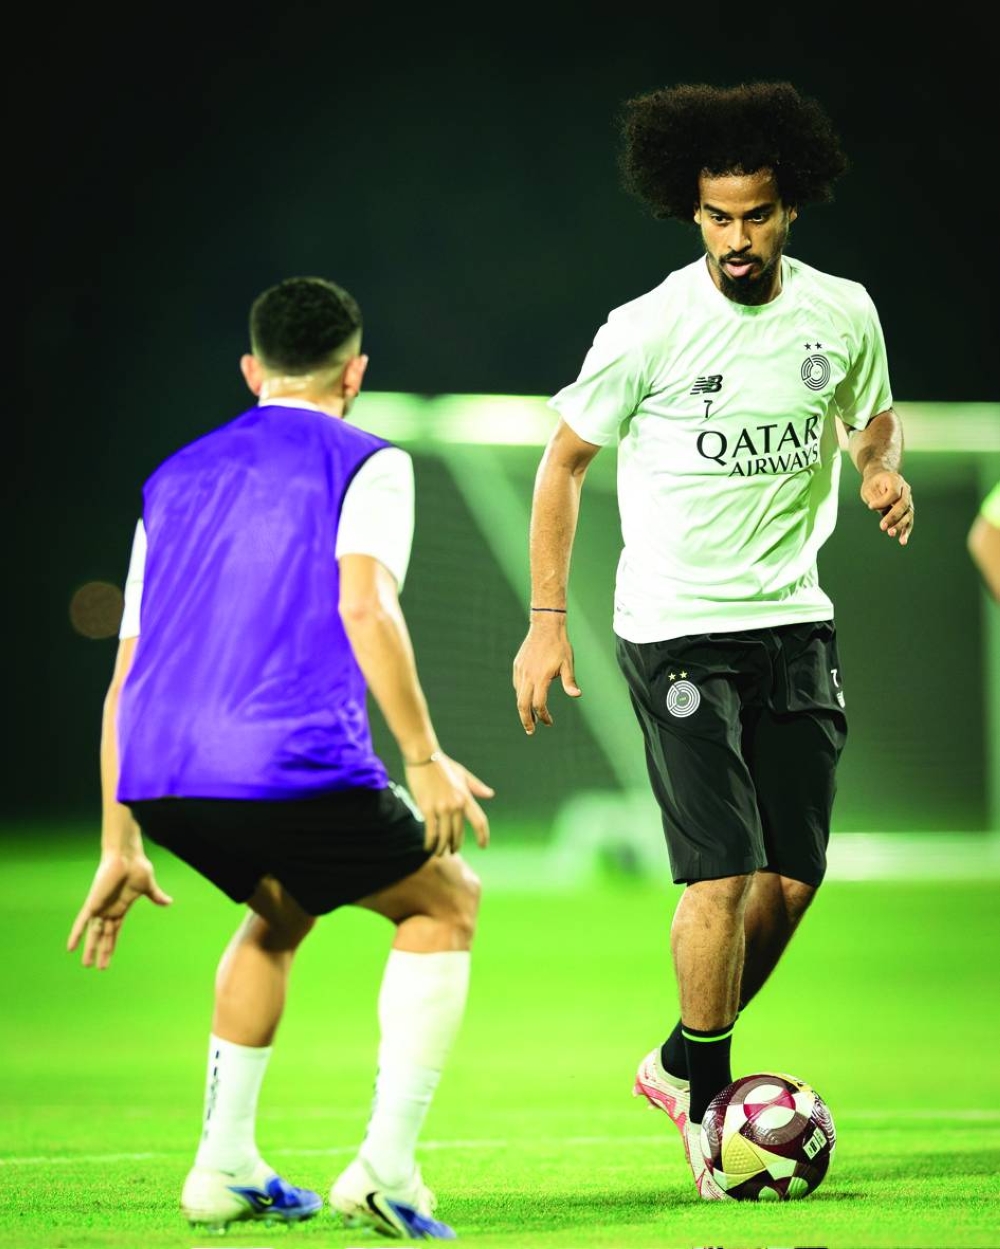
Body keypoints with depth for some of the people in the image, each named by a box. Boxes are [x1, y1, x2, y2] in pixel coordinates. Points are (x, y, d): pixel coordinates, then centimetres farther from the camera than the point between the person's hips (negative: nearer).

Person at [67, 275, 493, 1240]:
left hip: (159, 780, 6)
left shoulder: (174, 480, 26)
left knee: (279, 914, 33)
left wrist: (120, 847, 27)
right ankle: (385, 1168, 4)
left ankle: (224, 1168, 24)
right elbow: (364, 607, -11)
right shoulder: (365, 464, 9)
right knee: (445, 901, 17)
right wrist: (425, 760, -8)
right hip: (295, 765, -6)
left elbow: (126, 676, 24)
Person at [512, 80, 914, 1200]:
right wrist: (547, 620, -3)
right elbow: (564, 460, 1)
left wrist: (883, 472, -4)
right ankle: (707, 1108, 2)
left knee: (794, 875, 5)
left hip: (794, 621, 5)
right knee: (725, 872, -13)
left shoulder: (843, 314, 1)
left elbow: (873, 419, 20)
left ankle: (680, 1061, 25)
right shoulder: (648, 329, -11)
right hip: (676, 630, -5)